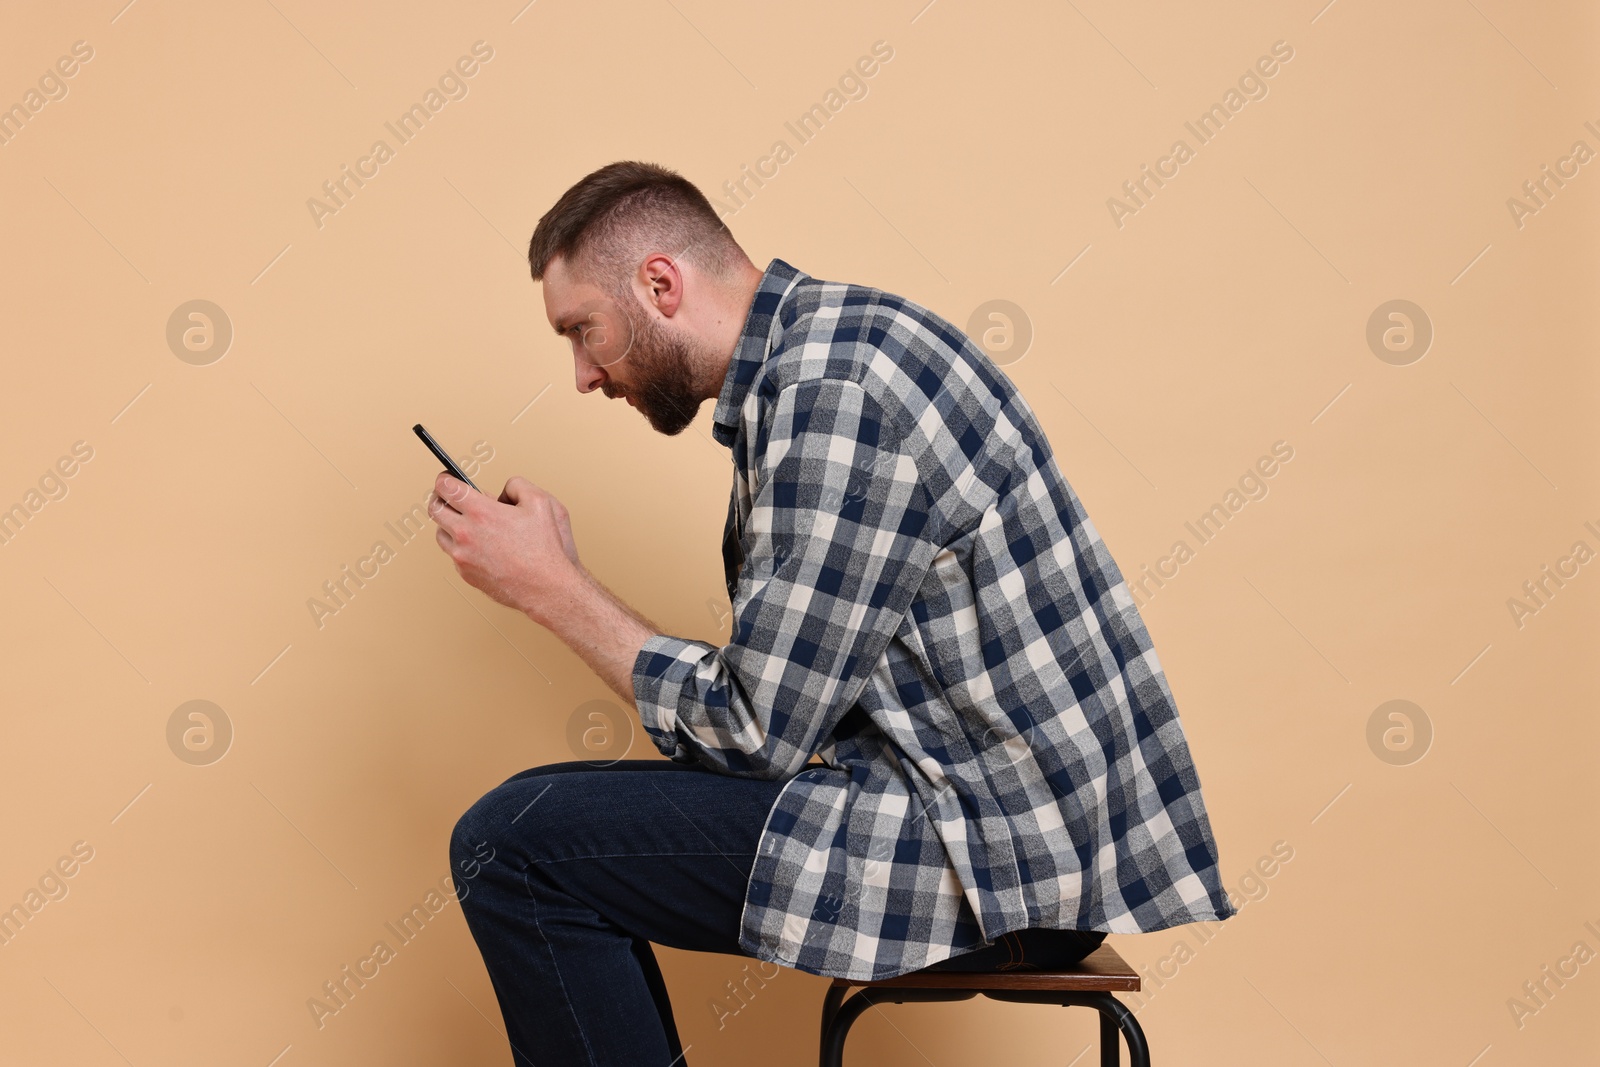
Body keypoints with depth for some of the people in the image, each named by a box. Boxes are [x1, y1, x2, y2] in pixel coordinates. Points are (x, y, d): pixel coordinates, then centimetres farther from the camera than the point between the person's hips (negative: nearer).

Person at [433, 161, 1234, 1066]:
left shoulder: (834, 388, -19)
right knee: (561, 817, 18)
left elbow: (759, 730, -17)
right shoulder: (819, 351, 12)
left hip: (1000, 855, -10)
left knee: (512, 846, -13)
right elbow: (784, 695, 14)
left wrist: (552, 586, -8)